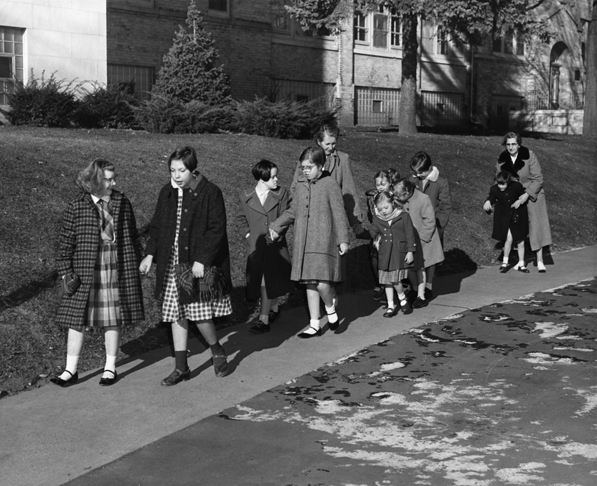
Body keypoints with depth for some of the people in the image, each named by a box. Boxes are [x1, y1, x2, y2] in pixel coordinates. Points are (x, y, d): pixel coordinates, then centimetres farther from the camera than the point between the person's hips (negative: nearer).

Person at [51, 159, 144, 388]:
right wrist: (65, 272, -7)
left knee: (113, 319, 8)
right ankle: (70, 371, 12)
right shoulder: (76, 207, -5)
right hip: (85, 273, -1)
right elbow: (65, 242, -2)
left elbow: (132, 236, 11)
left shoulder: (122, 203, 3)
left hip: (117, 270, 2)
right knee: (77, 319, 2)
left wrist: (136, 264, 10)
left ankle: (110, 368, 21)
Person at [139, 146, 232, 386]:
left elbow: (216, 230, -12)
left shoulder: (210, 193, -9)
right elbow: (156, 226, 14)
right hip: (172, 265, 5)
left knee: (200, 314, -3)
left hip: (200, 265, -5)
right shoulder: (167, 193, 7)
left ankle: (217, 351, 25)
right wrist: (150, 254, 2)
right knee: (177, 315, 8)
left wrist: (201, 260, -18)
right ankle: (181, 368, 17)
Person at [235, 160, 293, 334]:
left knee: (269, 281, -7)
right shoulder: (245, 196, 1)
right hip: (256, 247, 2)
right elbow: (240, 218, 11)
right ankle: (274, 308, 33)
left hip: (275, 246, -2)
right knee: (262, 281, 10)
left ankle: (264, 319, -4)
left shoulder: (282, 194, -2)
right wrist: (247, 234, 1)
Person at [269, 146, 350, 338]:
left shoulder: (330, 184, -6)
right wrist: (275, 227, 9)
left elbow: (339, 213, -6)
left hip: (324, 243, -5)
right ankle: (314, 325, 17)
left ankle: (331, 310, 16)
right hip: (303, 243, 6)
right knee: (309, 284, 9)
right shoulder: (300, 185, 10)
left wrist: (343, 239, -9)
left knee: (322, 283, -14)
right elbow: (292, 211, 18)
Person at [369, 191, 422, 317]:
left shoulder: (403, 216, -6)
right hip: (385, 254, 4)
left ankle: (403, 299, 13)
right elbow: (374, 232, 23)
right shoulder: (377, 219, 2)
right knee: (386, 281, 6)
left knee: (395, 280, -12)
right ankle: (391, 306, 16)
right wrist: (377, 240, 11)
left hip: (400, 253, -4)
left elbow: (410, 234, -4)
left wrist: (410, 251, -6)